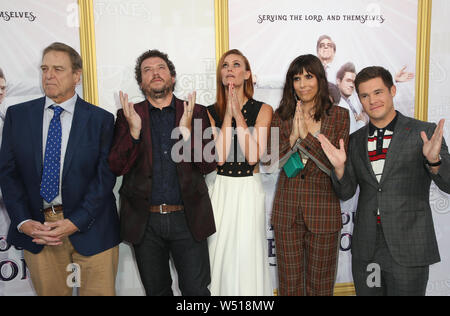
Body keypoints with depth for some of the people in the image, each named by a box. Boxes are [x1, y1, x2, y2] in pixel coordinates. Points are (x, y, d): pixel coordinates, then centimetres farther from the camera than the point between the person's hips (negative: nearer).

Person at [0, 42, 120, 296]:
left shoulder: (101, 119, -2)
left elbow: (105, 176, -7)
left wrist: (75, 222, -14)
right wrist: (23, 222, -8)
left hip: (90, 228, -2)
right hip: (36, 228, 2)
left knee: (99, 291, 5)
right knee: (48, 291, 14)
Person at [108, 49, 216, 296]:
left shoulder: (196, 113, 3)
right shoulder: (128, 116, 4)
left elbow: (209, 165, -4)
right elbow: (116, 167, -4)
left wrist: (187, 131, -19)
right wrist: (134, 130, -18)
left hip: (187, 219, -1)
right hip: (145, 221, 1)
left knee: (196, 289, 6)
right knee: (156, 291, 17)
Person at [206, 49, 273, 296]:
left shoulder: (262, 109, -1)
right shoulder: (211, 112, 4)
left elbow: (253, 156, -13)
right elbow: (219, 157, -10)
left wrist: (238, 114, -13)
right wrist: (228, 114, -11)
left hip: (248, 191, -1)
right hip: (219, 190, 1)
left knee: (247, 256, 4)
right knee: (219, 256, 8)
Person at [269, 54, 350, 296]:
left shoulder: (339, 116, -1)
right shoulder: (281, 116, 4)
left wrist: (306, 134, -19)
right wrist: (293, 137, -17)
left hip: (322, 210, -1)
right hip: (286, 210, 2)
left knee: (320, 282, 13)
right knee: (289, 280, 12)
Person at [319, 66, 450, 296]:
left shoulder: (424, 133, -4)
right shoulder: (355, 141, 7)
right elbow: (346, 192, 7)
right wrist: (340, 166, -12)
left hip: (409, 251, -3)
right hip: (366, 250, 4)